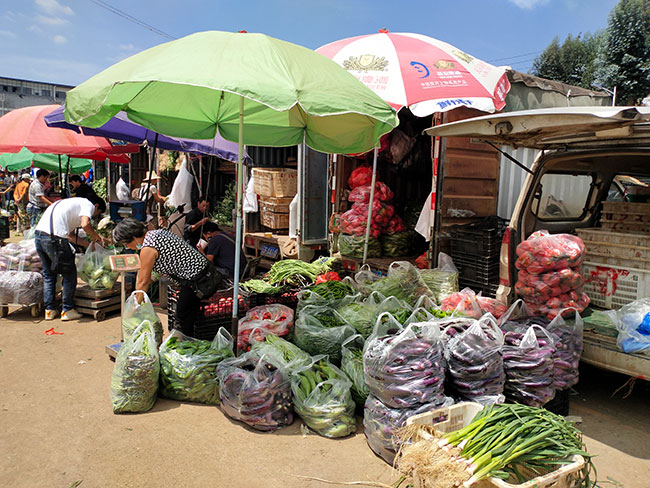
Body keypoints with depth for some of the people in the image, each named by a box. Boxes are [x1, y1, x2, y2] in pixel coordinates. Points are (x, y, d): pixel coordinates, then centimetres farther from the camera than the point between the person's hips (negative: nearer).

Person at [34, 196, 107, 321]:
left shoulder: (75, 203, 31)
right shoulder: (88, 204, 4)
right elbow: (85, 224, -17)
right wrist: (96, 237, 2)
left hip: (38, 233, 9)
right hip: (54, 237, -9)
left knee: (48, 274, 20)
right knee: (69, 273, 6)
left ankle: (49, 310, 24)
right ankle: (67, 310, 12)